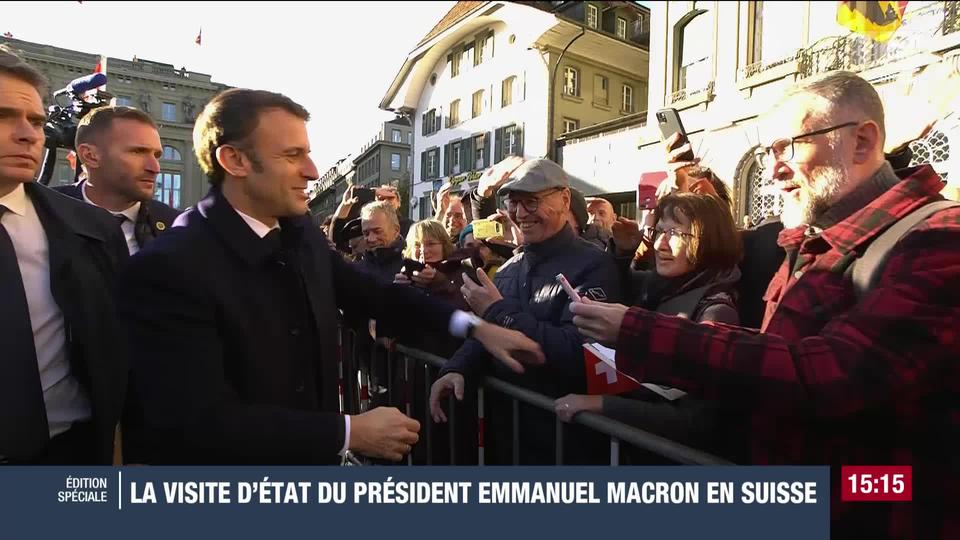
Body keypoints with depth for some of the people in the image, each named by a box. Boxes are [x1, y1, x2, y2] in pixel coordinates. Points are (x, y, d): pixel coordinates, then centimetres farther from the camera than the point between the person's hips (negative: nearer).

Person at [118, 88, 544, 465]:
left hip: (309, 459, 7)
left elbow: (370, 293, 4)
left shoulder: (300, 232, -4)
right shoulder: (169, 268, -24)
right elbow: (202, 421, -28)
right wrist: (350, 433, -25)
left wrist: (474, 327, -6)